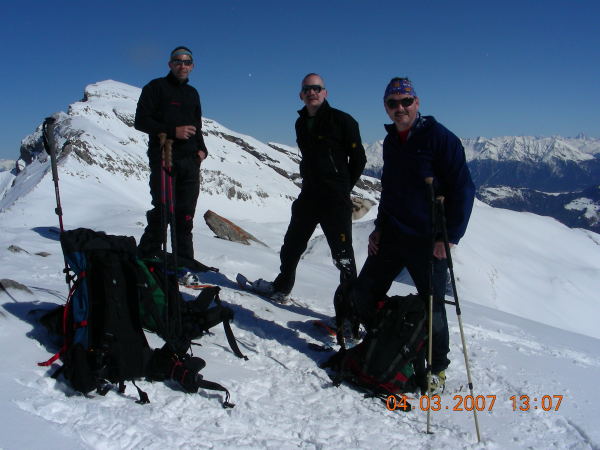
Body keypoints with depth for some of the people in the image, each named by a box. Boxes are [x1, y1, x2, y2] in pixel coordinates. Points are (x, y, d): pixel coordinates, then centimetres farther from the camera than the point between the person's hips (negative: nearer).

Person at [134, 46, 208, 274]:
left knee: (185, 215, 6)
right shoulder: (156, 87, 3)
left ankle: (184, 262, 12)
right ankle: (146, 259, -1)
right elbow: (141, 121, -5)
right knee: (163, 211, -13)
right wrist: (173, 131, -17)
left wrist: (202, 148, 8)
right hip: (164, 159, -6)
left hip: (190, 161, 6)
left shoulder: (192, 93, 22)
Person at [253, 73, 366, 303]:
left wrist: (342, 188, 0)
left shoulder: (342, 120, -6)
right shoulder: (301, 123, 13)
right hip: (308, 196, 7)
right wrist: (311, 183, 15)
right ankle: (281, 288, 34)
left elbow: (358, 159, -3)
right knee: (292, 244, 17)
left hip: (336, 199, -7)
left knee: (342, 253, -6)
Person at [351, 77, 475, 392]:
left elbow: (463, 189, -13)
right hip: (392, 235, 7)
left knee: (432, 307, 3)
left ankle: (438, 370, 25)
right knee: (363, 294, 7)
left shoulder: (439, 137, -10)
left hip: (429, 241, -6)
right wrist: (380, 227, 13)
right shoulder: (391, 142, 11)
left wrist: (450, 236, -17)